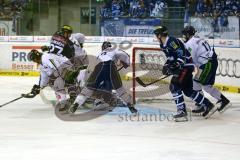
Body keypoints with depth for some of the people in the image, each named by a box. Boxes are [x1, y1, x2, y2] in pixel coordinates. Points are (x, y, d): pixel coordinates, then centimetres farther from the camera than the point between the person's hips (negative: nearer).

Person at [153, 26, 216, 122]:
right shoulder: (163, 45, 12)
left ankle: (182, 112, -16)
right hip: (182, 67, 11)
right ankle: (208, 105, 21)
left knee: (174, 86, -15)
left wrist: (177, 65, -33)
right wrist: (166, 66, 9)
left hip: (186, 66, -11)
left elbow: (182, 54, -25)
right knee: (188, 90, 13)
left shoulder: (171, 41, -19)